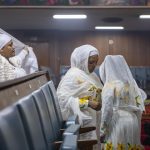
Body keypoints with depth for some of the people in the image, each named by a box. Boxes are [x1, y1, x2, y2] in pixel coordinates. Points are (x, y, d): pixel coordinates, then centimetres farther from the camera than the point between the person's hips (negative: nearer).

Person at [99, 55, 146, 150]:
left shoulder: (110, 85, -8)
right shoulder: (131, 83, 8)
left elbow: (107, 110, -12)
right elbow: (140, 105, 11)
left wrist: (102, 131, -6)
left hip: (117, 124, -5)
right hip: (133, 123, 5)